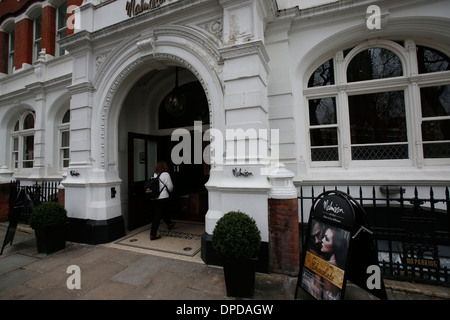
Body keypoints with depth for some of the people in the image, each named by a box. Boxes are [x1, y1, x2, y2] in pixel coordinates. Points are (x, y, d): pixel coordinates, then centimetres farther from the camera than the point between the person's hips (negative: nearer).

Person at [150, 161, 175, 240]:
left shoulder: (154, 175, 4)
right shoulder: (166, 174, -10)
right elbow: (170, 187, -7)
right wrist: (169, 191, 15)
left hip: (155, 198, 6)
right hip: (163, 198, -6)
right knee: (158, 216, 1)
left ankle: (169, 224, 45)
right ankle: (153, 234, 6)